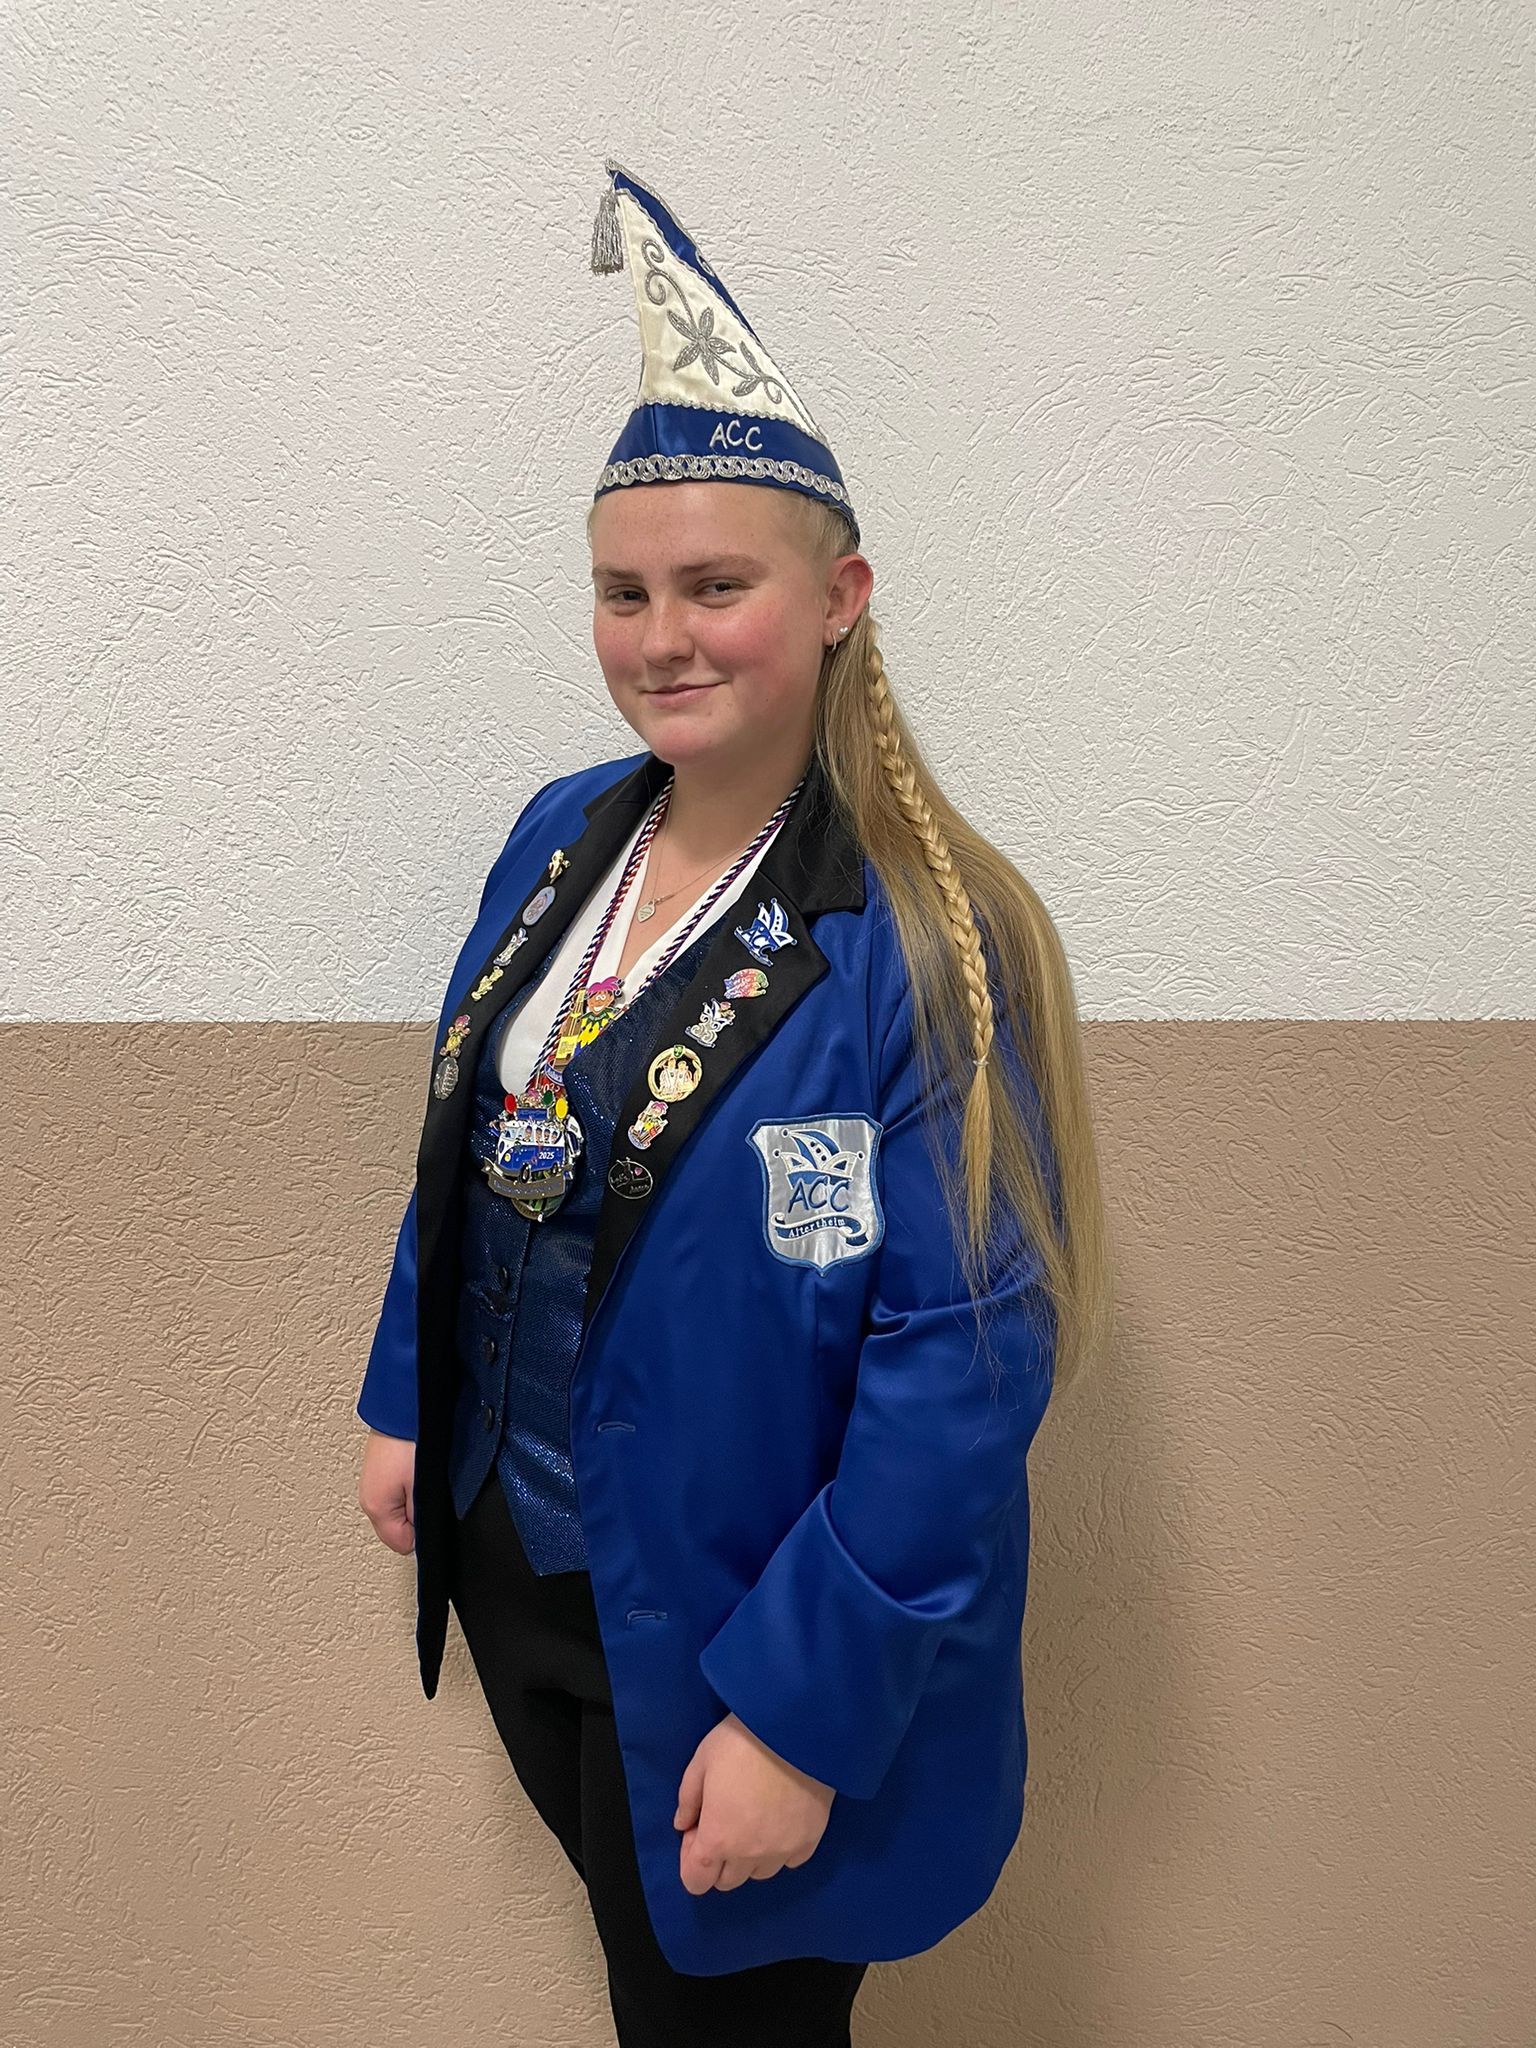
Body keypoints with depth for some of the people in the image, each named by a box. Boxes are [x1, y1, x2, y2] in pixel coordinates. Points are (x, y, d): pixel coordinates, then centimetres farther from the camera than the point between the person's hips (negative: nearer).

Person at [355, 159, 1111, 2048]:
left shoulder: (923, 947, -24)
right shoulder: (562, 838, -3)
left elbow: (964, 1374, -23)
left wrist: (802, 1713, -21)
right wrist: (405, 1404, 11)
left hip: (724, 1638, -6)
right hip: (504, 1566, 6)